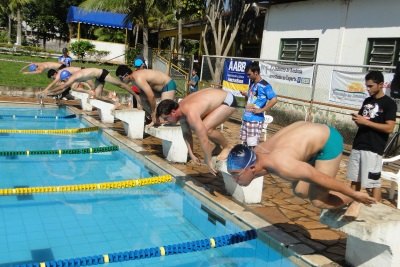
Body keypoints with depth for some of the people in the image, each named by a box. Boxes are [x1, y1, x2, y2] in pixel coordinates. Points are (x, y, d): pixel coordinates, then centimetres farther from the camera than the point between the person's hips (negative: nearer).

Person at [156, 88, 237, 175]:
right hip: (218, 97, 9)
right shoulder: (180, 108, -5)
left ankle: (228, 147, -1)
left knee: (206, 129, -23)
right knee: (201, 128, 6)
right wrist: (191, 155, 4)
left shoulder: (190, 113, -33)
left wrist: (209, 162, -23)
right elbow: (186, 133, 5)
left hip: (228, 100, -9)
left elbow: (203, 139, -32)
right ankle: (218, 145, 23)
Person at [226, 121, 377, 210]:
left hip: (328, 141, -8)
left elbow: (321, 178, -28)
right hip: (309, 132, 8)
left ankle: (354, 200, 18)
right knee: (300, 191, 7)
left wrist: (355, 195, -17)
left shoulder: (282, 166, -38)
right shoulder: (256, 154, -13)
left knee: (318, 201, -4)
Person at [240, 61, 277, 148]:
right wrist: (245, 94, 3)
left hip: (255, 120, -8)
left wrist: (261, 110, -20)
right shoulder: (252, 83, 11)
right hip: (246, 118, 8)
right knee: (245, 142, 17)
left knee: (252, 145, -5)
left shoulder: (265, 85, -14)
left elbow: (274, 100, -22)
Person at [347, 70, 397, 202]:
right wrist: (357, 119, -2)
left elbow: (389, 128, -15)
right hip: (358, 145, 7)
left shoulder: (389, 103, -7)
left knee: (374, 182, -4)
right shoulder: (367, 101, 13)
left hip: (374, 149, -7)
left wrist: (366, 122, -18)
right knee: (355, 179, 12)